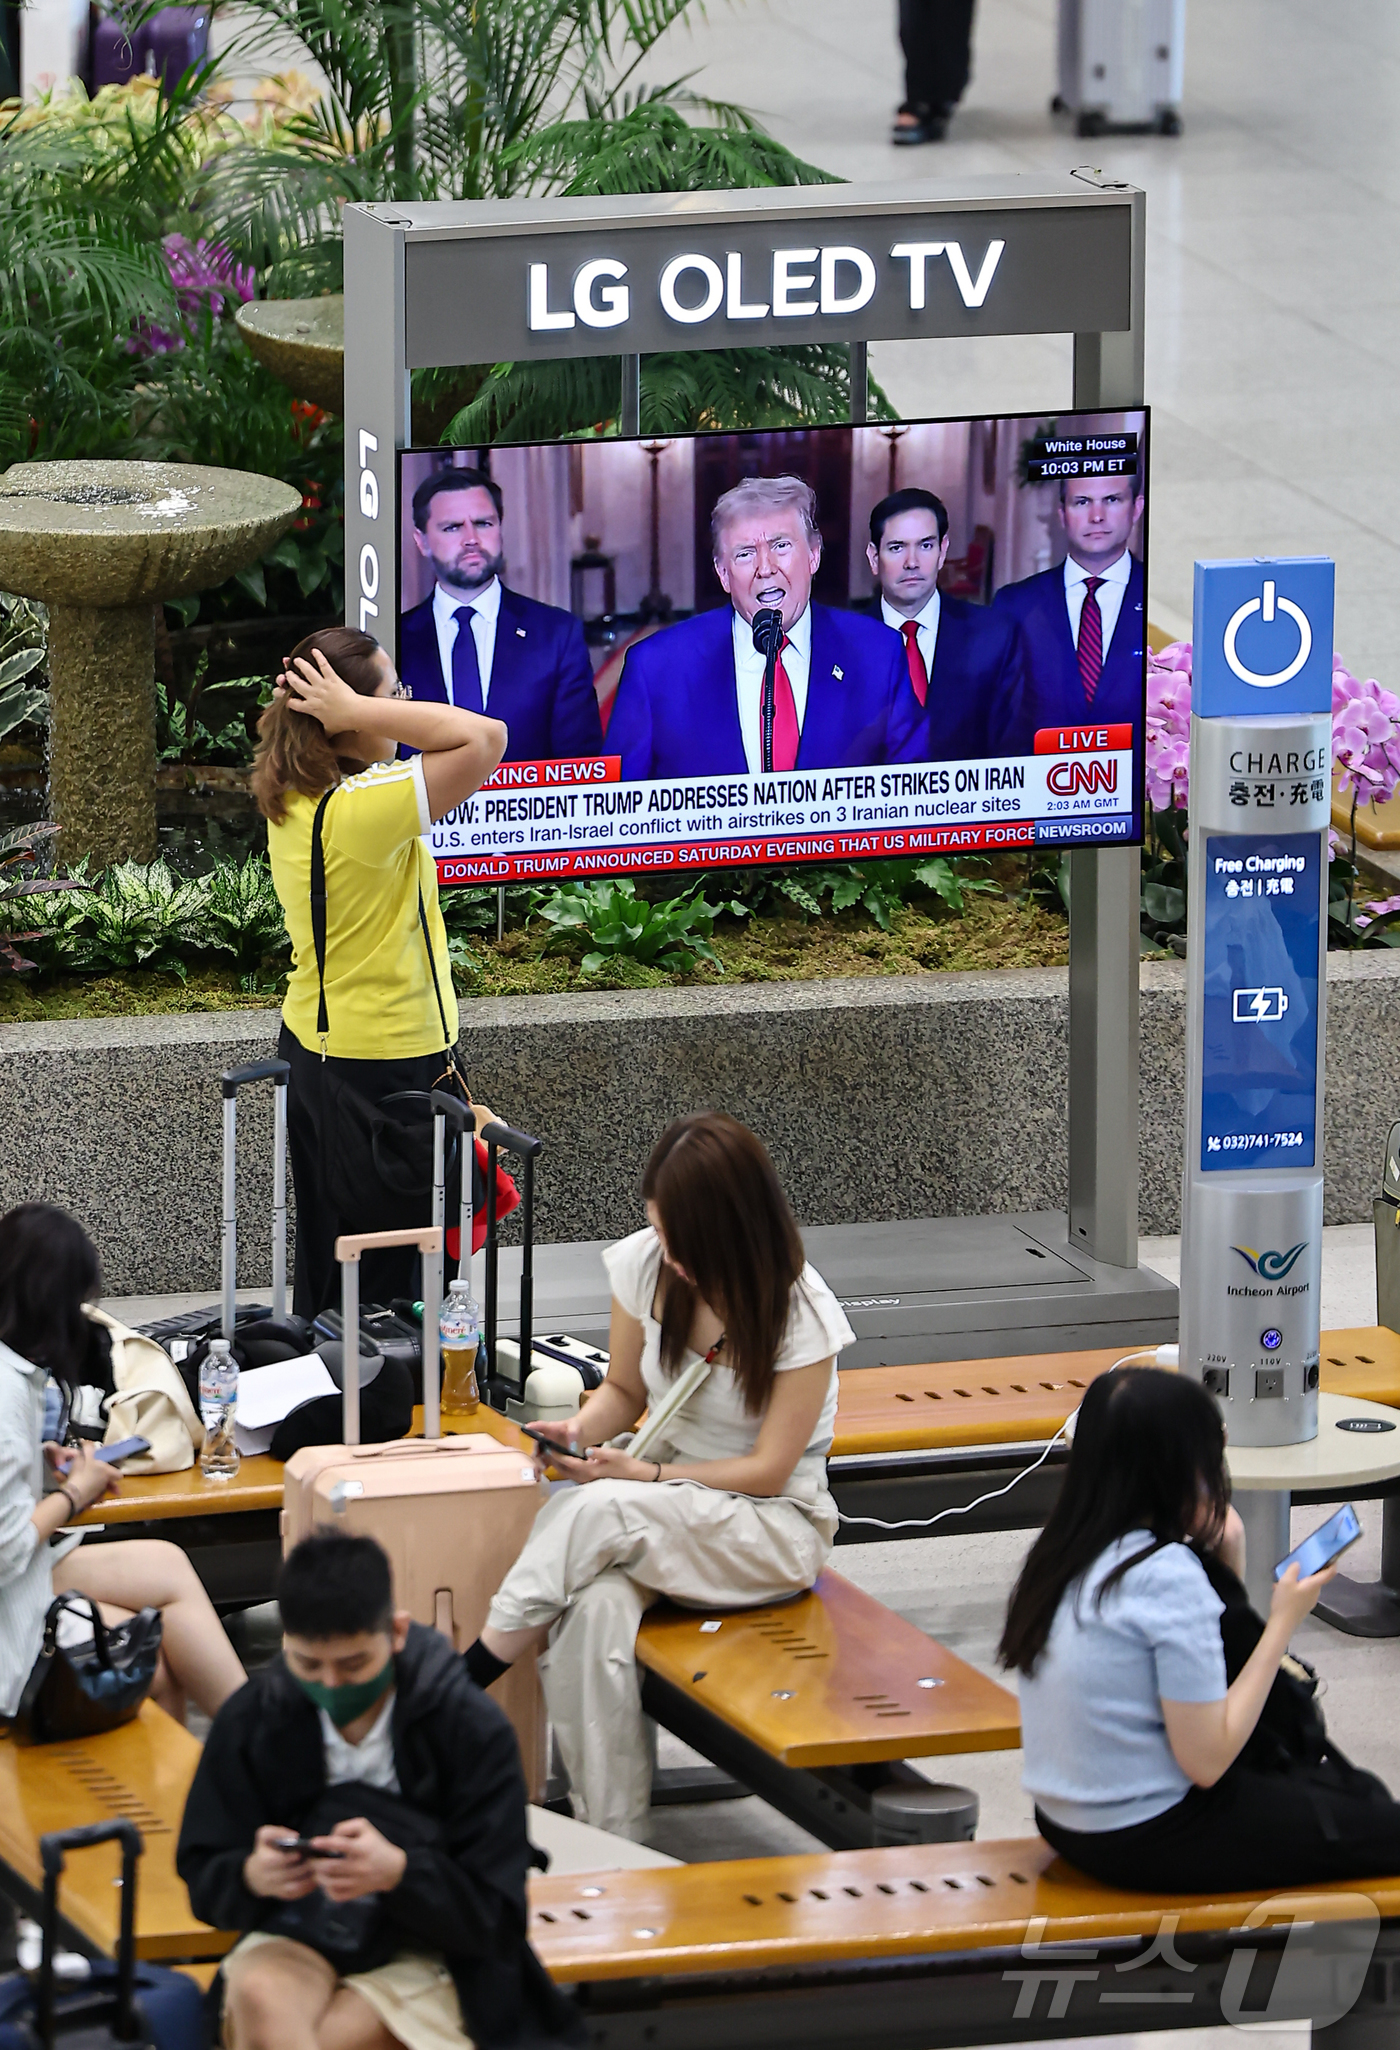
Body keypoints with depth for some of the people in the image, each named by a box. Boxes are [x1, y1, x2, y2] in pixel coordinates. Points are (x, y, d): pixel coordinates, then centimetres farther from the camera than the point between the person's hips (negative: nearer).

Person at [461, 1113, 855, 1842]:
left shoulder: (800, 1315, -17)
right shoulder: (645, 1265, -4)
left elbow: (766, 1471, -13)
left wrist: (646, 1475, -24)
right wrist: (582, 1430, -12)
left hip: (773, 1527, -4)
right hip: (662, 1503, 4)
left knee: (597, 1512, -35)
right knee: (595, 1610, -33)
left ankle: (472, 1675, -21)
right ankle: (608, 1841, -33)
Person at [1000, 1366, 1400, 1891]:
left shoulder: (1061, 1551, 3)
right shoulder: (1169, 1576, -22)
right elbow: (1207, 1760, -20)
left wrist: (1225, 1553, 2)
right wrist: (1283, 1623, -14)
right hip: (1148, 1842, -9)